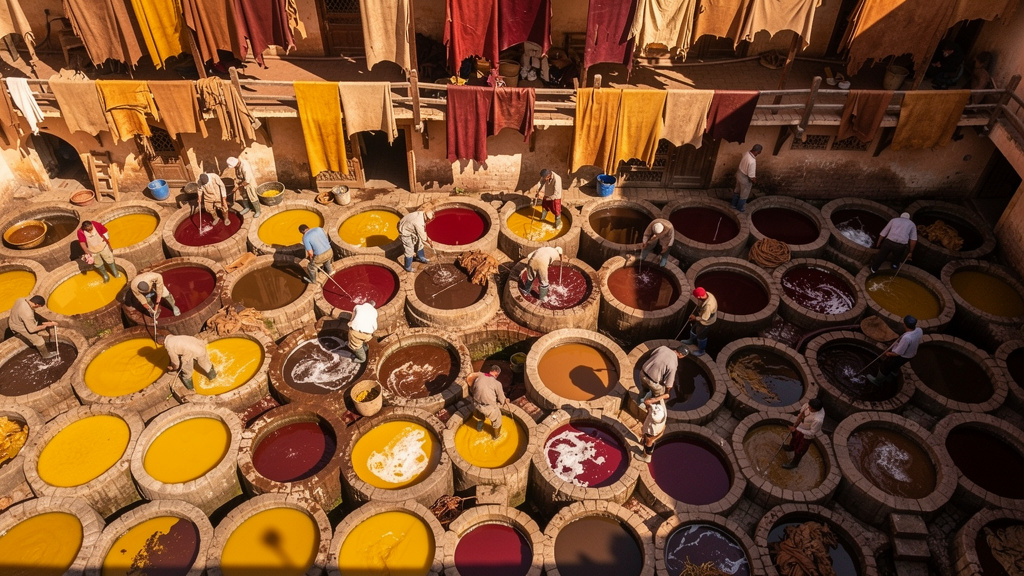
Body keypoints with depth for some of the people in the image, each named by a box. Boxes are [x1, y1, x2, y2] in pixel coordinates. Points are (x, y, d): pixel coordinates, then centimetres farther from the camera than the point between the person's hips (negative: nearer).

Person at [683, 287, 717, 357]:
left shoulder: (708, 305, -46)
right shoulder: (706, 294, -23)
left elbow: (704, 318, -31)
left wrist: (695, 318, -14)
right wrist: (693, 314, 2)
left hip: (706, 322, -8)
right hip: (700, 313, 8)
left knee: (701, 335, 19)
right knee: (694, 327, 31)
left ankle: (701, 351, 47)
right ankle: (691, 340, 62)